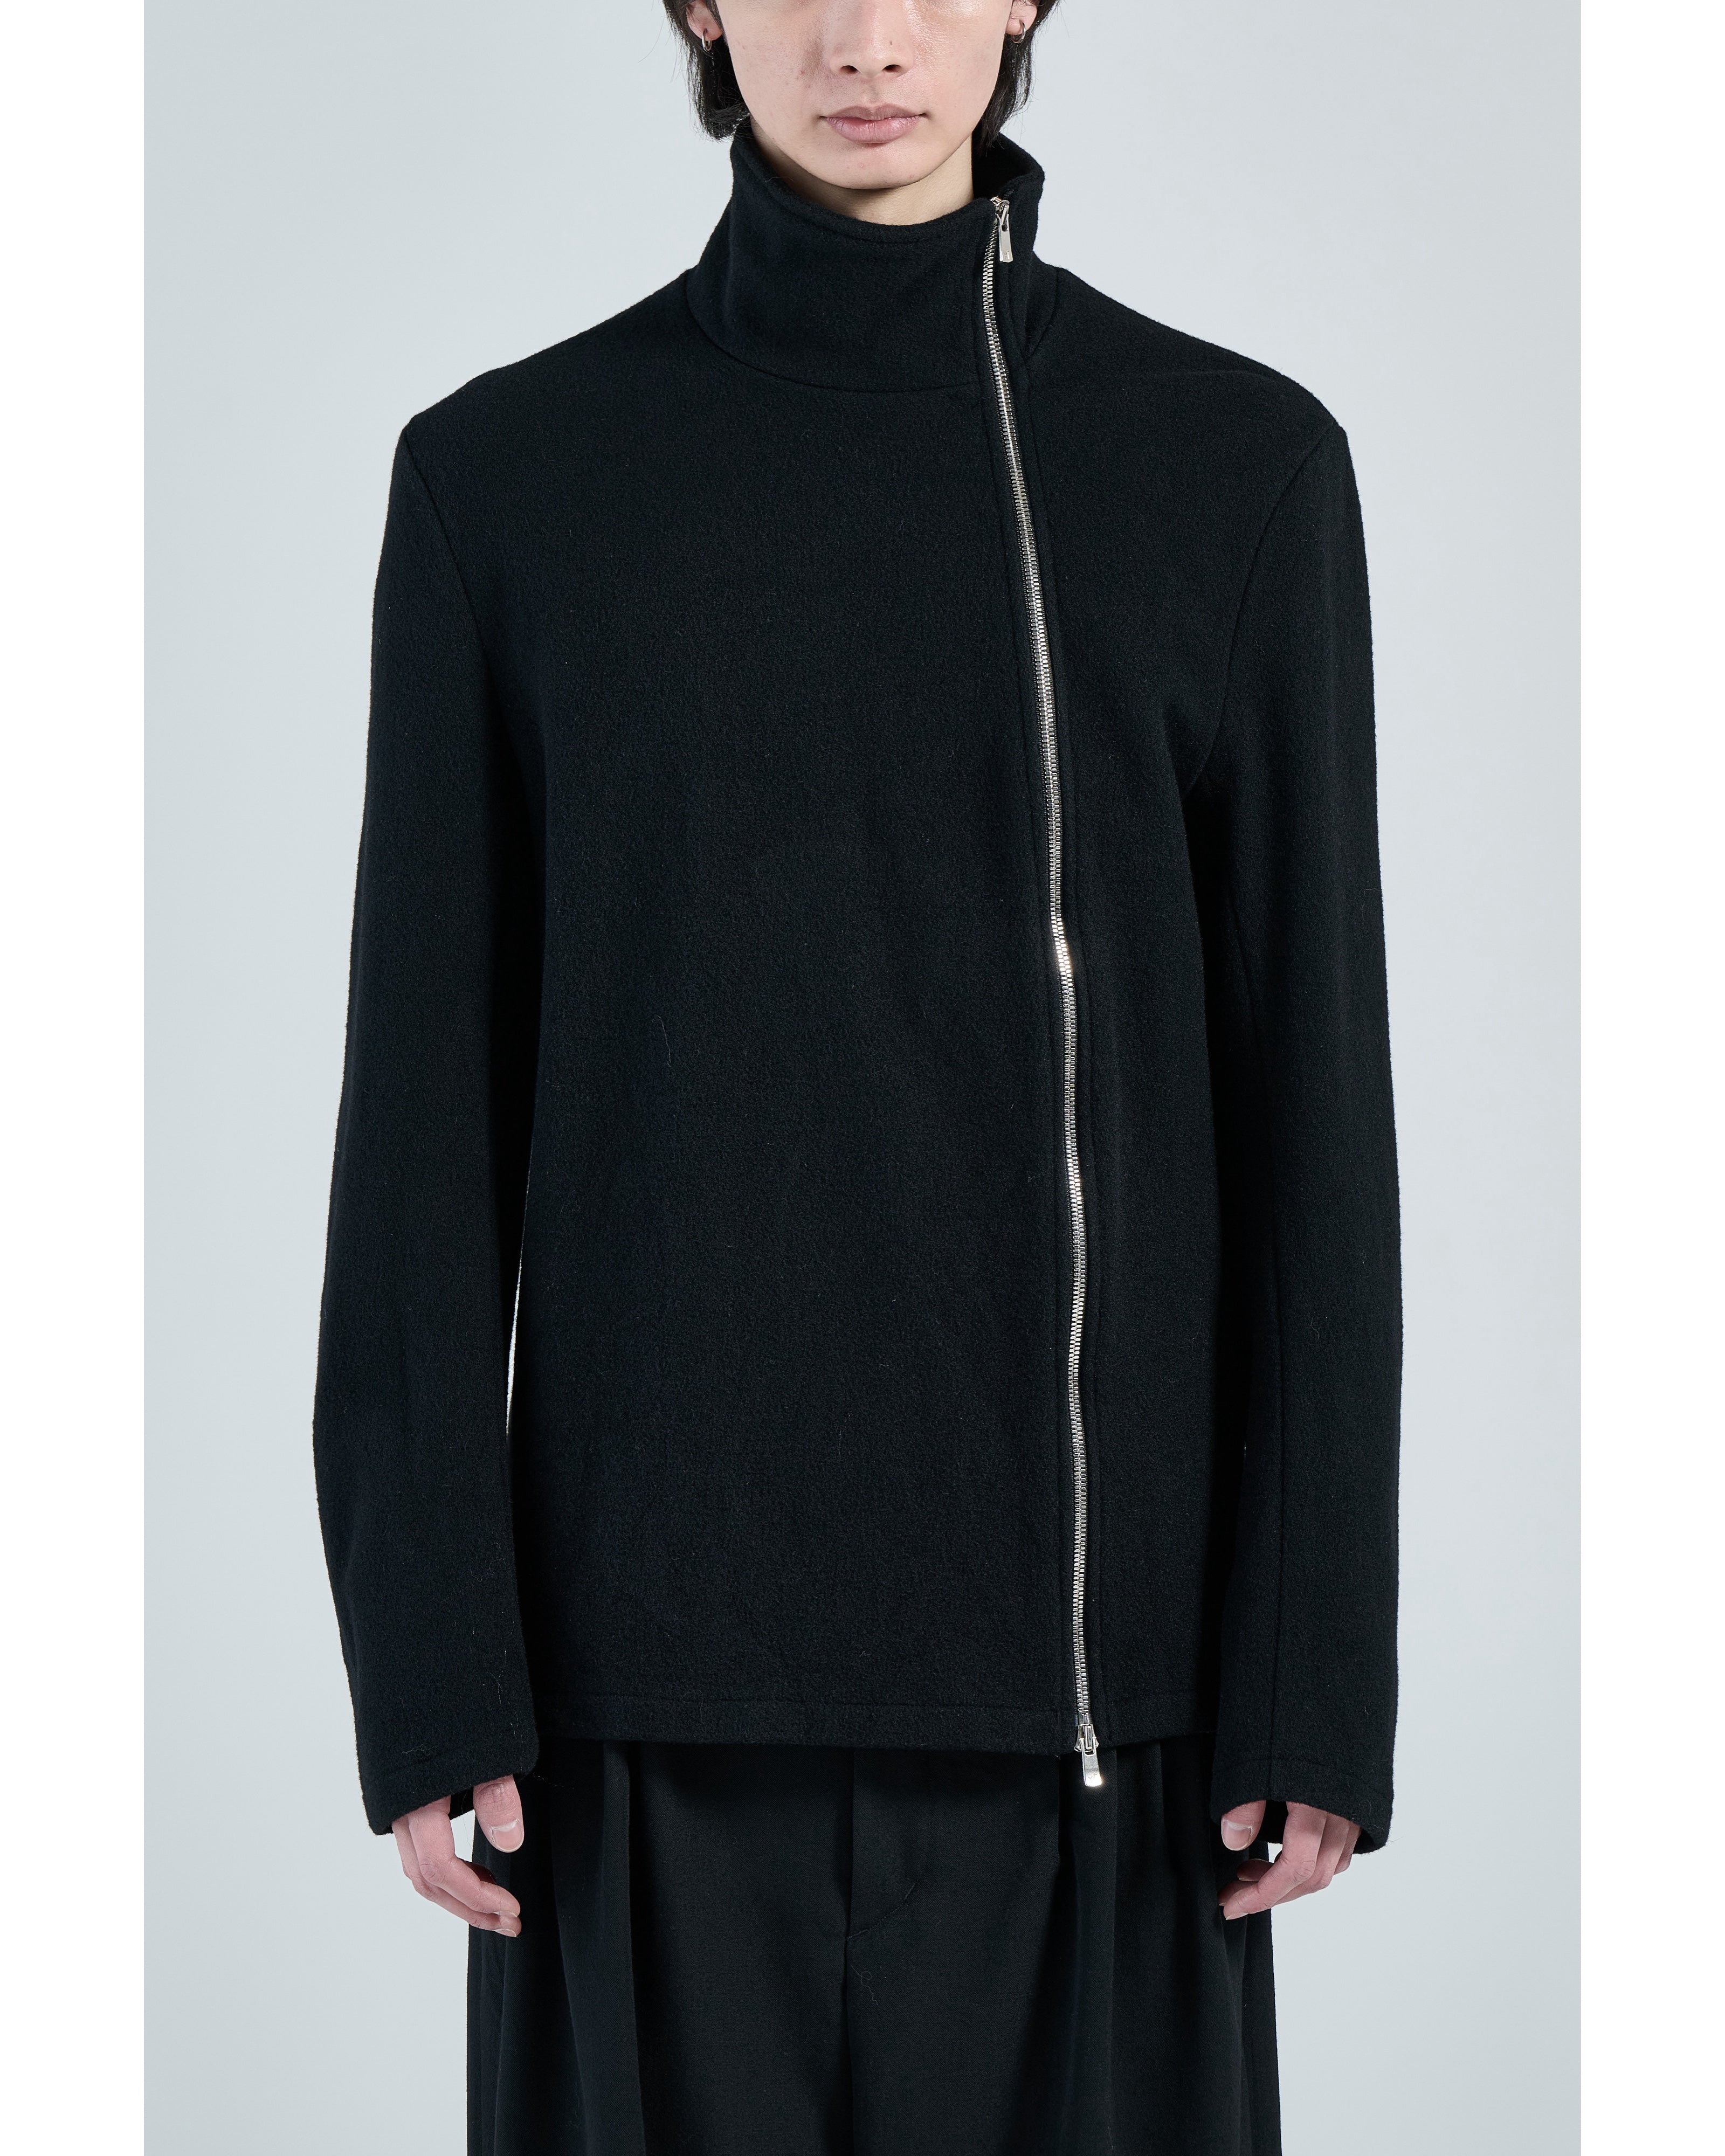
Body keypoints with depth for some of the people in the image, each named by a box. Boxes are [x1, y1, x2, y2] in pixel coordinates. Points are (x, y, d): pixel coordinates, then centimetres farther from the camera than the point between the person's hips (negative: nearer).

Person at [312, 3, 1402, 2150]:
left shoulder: (1235, 464, 1)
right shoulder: (508, 476, 1)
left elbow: (1307, 1095, 0)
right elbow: (432, 1107, 0)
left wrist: (1318, 1683, -3)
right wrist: (426, 1675, -5)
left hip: (1076, 1628, 0)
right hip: (665, 1632, 0)